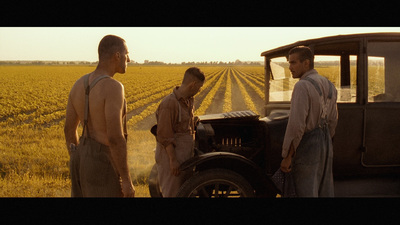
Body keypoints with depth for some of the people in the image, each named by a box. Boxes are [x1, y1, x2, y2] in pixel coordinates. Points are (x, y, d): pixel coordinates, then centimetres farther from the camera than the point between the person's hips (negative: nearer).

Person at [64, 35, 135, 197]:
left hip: (84, 159, 9)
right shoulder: (113, 87, -24)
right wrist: (127, 180, -20)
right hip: (104, 167, -9)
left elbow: (69, 128, 10)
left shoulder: (79, 84, 4)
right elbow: (115, 138, -28)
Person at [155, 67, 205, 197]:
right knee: (172, 193, -1)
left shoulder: (188, 101, 9)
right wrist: (173, 160, -20)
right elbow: (164, 135, -20)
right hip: (171, 156, -9)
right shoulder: (169, 103, -20)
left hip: (185, 156, 9)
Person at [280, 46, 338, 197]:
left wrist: (287, 156, -18)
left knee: (306, 192, -2)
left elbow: (296, 124, -22)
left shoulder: (303, 86, -17)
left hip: (306, 145, -9)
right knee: (325, 191, 15)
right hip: (326, 145, 9)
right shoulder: (328, 85, 10)